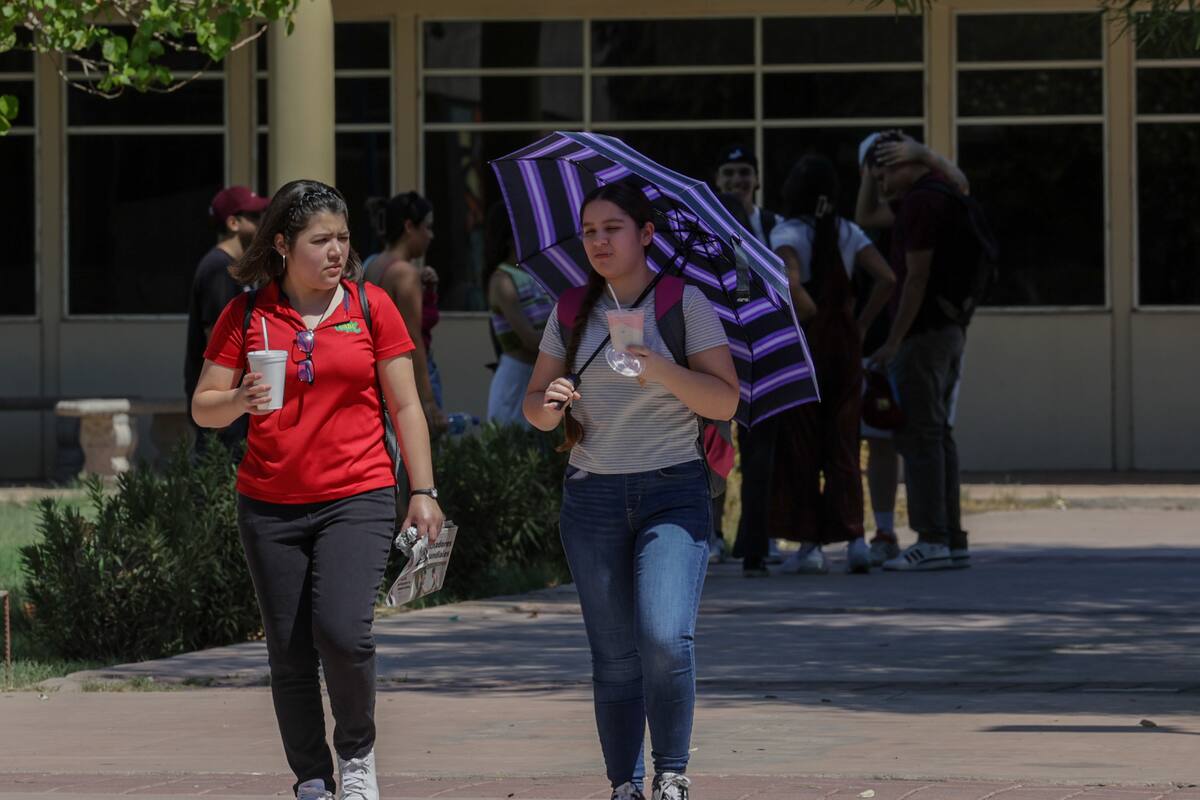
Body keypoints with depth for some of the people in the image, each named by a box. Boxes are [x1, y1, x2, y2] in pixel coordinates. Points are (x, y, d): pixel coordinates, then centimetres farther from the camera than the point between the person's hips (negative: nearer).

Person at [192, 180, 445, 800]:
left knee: (342, 631, -19)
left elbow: (405, 406, 7)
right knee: (289, 652, 3)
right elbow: (202, 407, 5)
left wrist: (423, 491, 1)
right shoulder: (246, 315, 3)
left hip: (357, 499, -2)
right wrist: (240, 401, -17)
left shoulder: (370, 306, 3)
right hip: (269, 507, 2)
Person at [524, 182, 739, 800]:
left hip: (672, 492, -3)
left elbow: (724, 402, -6)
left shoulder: (684, 304, 0)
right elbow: (535, 406, 11)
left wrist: (661, 369, -21)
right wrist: (549, 404, -12)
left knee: (665, 638, -20)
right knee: (614, 657, 2)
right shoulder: (571, 314, 10)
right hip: (593, 496, 3)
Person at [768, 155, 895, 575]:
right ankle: (854, 534, -4)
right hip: (844, 343, 4)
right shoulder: (849, 233, 6)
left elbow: (789, 281, -26)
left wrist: (808, 313, -10)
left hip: (802, 343, -4)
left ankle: (810, 544, 2)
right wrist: (861, 323, 2)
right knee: (842, 443, 8)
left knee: (800, 444, 3)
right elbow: (887, 279, -4)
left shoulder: (787, 233, -8)